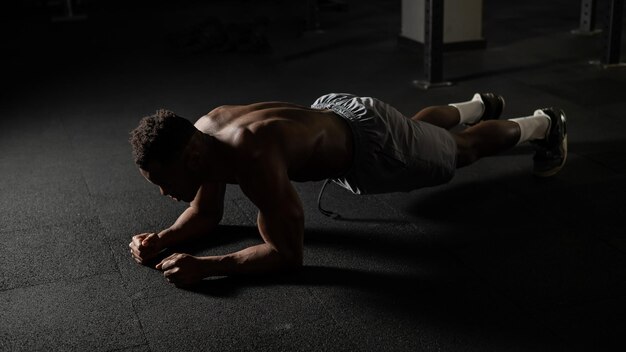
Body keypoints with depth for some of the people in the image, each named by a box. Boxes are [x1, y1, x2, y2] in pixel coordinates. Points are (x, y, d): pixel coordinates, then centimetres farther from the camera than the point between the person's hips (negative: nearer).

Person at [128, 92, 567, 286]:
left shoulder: (253, 159, -45)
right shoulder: (204, 131, -20)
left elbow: (289, 253, -40)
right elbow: (206, 214, -4)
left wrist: (205, 266, -46)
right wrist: (163, 237, -23)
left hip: (372, 144, -7)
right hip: (331, 112, 7)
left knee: (460, 150, 20)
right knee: (420, 127, 37)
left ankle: (543, 123, 49)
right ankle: (480, 105, 68)